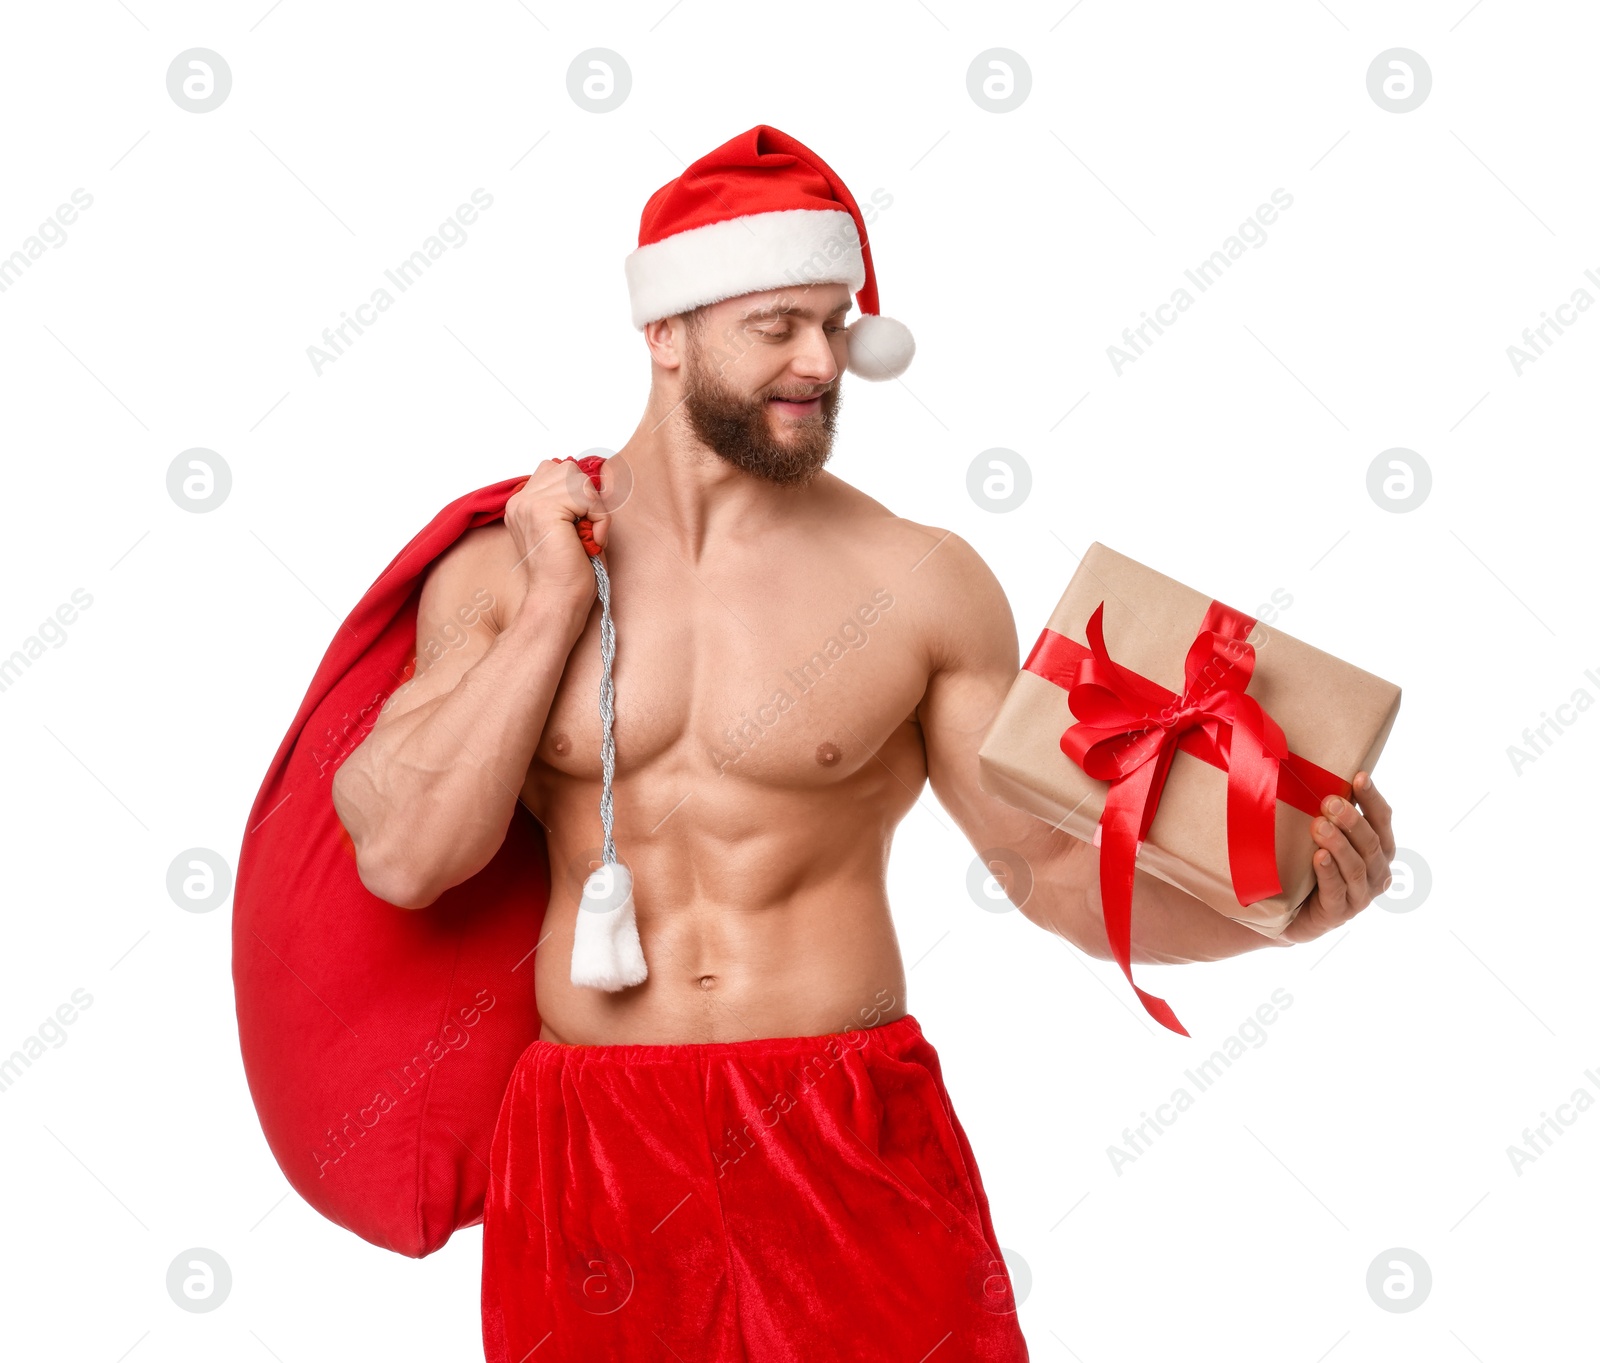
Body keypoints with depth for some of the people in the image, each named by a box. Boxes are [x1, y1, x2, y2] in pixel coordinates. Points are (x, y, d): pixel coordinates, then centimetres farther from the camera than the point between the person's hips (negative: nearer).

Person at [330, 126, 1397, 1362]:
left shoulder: (919, 582, -3)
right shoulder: (503, 566, 1)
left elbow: (1061, 869, 0)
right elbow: (404, 854, -6)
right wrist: (555, 609, -9)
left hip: (851, 1144, 0)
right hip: (592, 1147, 1)